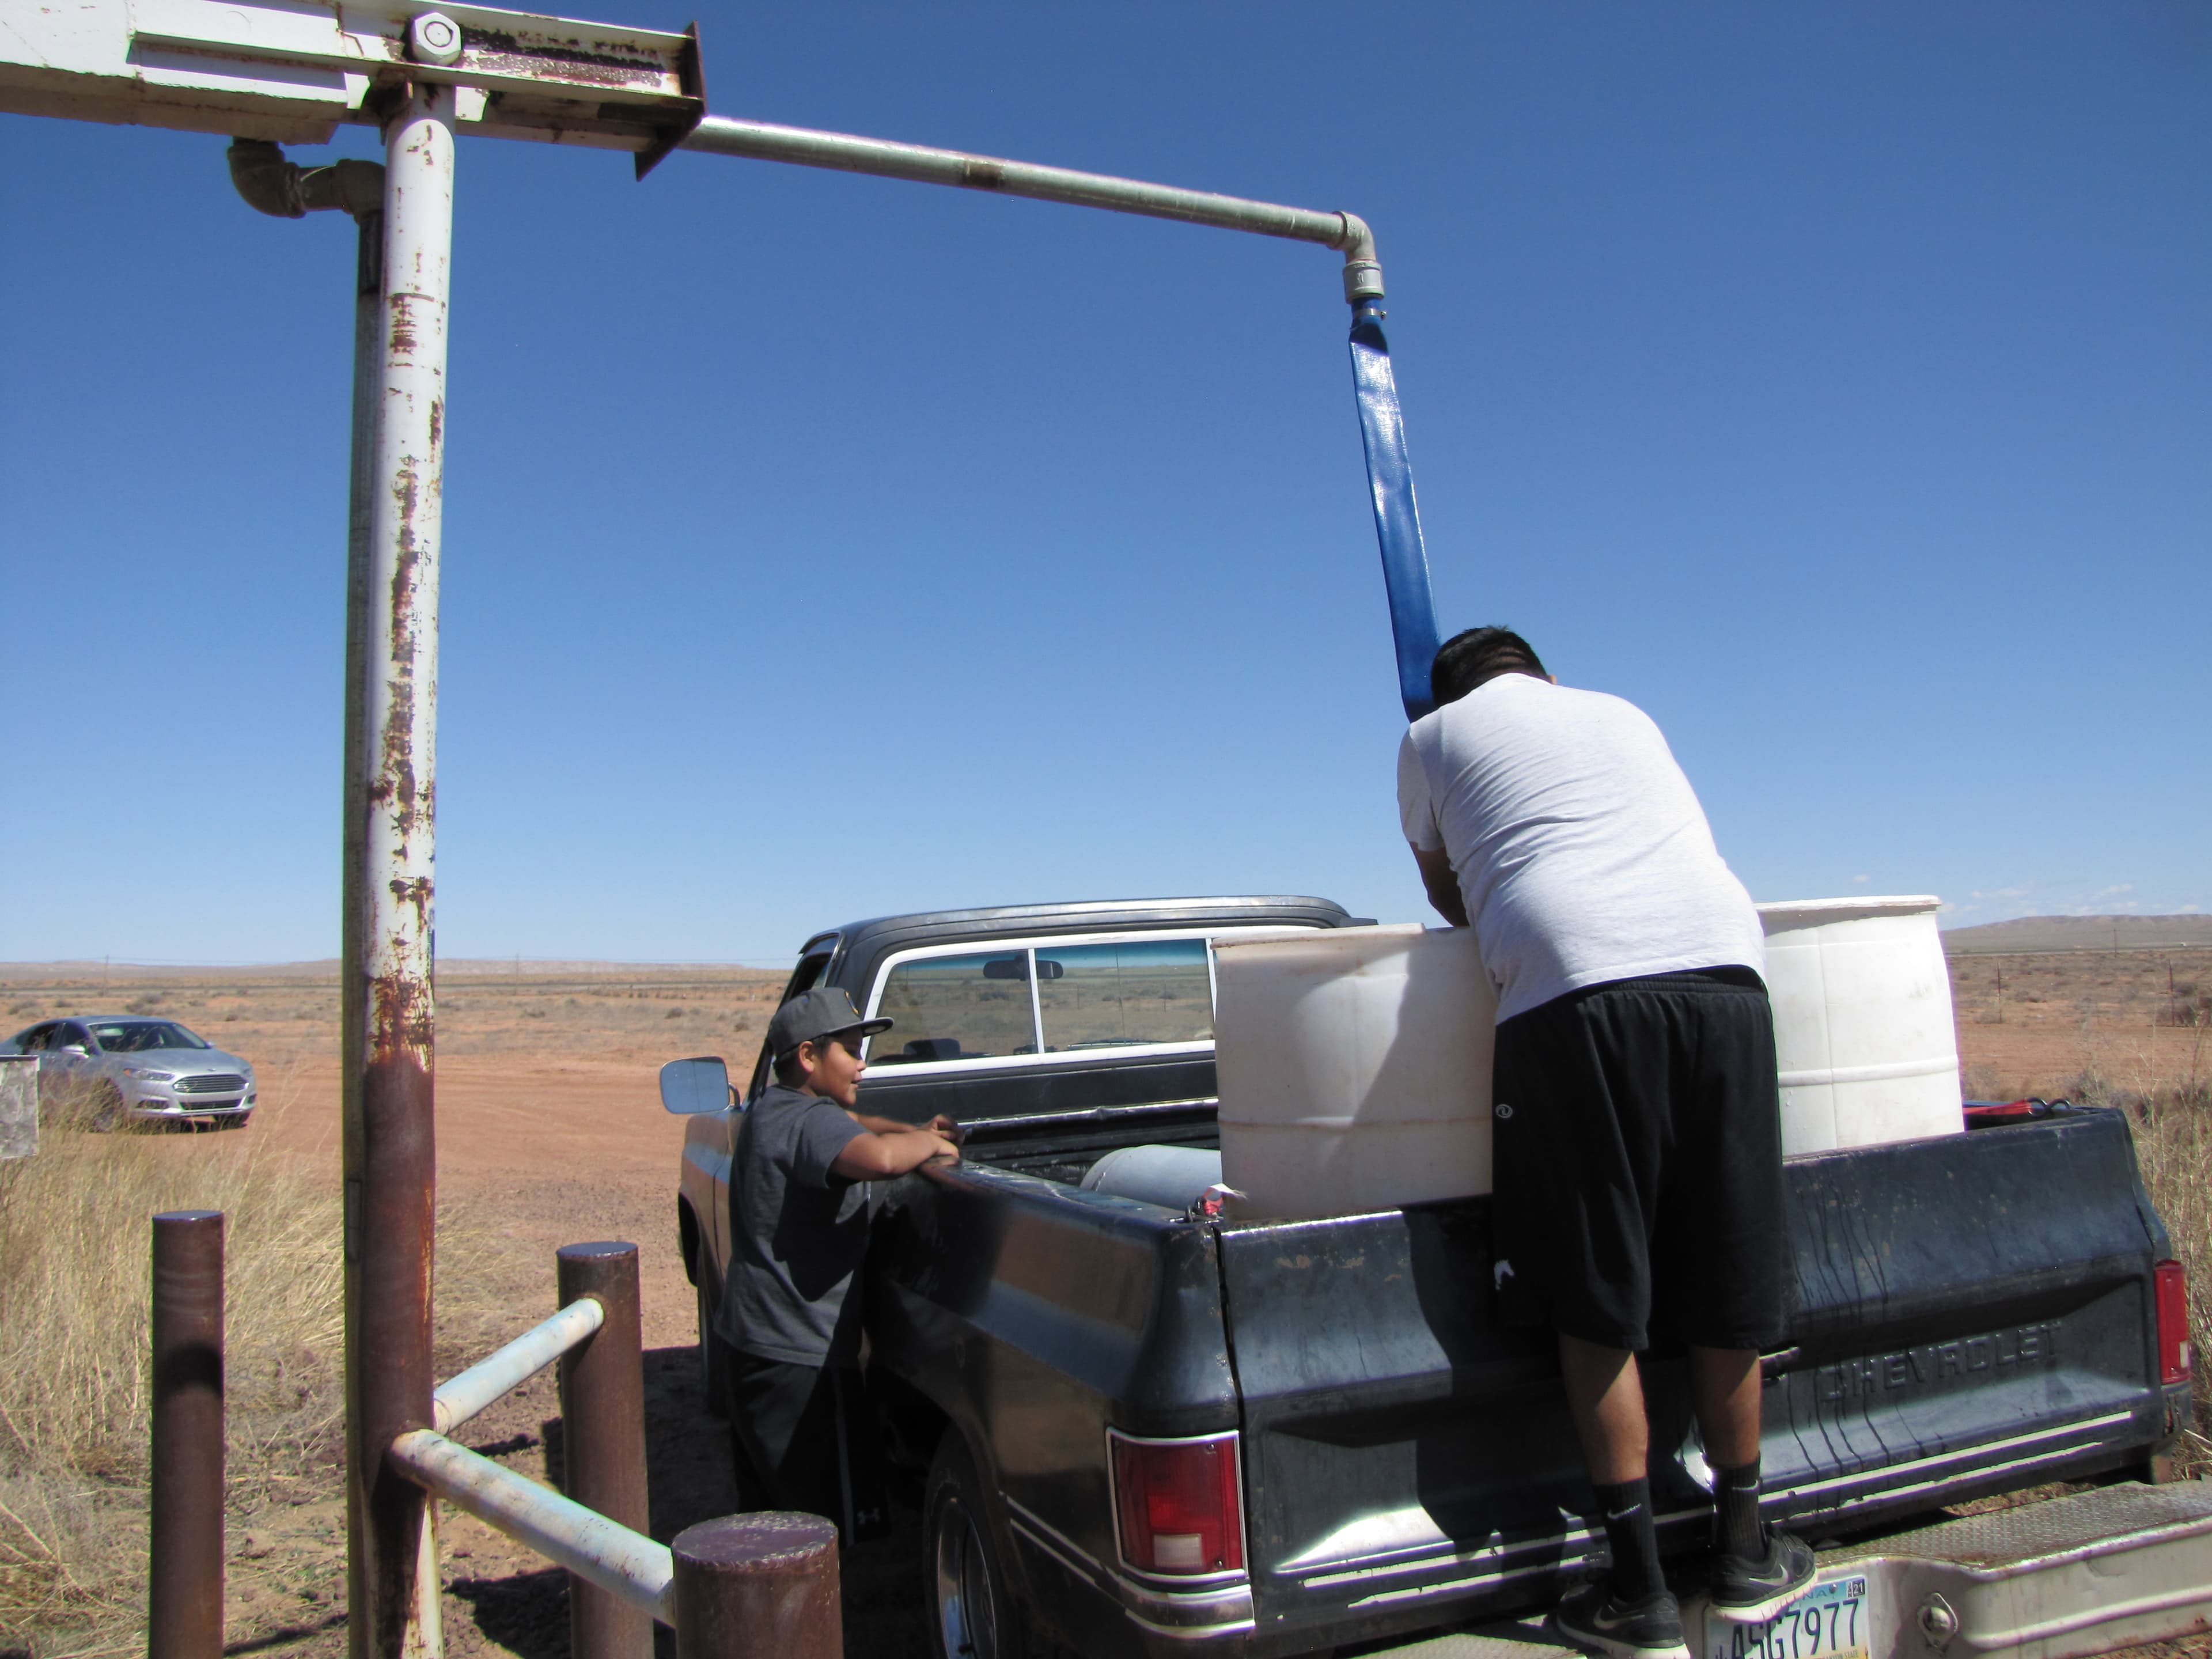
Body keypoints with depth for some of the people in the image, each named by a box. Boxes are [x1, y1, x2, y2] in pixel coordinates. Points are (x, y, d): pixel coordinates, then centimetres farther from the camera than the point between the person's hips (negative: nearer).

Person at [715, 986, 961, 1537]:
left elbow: (847, 1125, 32)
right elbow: (879, 1158, -40)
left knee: (769, 1502, 20)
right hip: (799, 1356, -10)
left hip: (758, 1341, 10)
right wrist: (931, 1143, -19)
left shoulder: (770, 1109, 13)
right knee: (817, 1524, -3)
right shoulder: (811, 1123, -20)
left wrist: (912, 1130, 16)